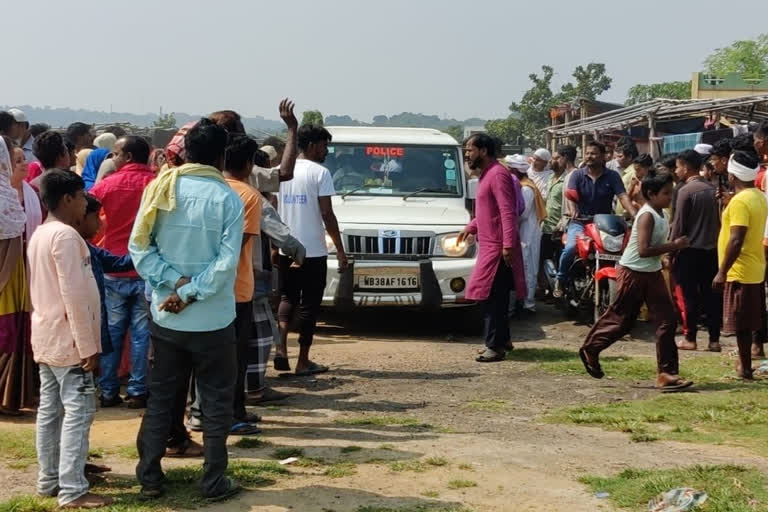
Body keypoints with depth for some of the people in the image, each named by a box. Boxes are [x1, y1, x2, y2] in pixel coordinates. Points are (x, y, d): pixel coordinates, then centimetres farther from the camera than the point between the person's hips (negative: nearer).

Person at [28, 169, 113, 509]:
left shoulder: (39, 234, 13)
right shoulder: (66, 235, -17)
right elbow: (74, 294, -21)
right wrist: (88, 345, -19)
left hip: (46, 337, 10)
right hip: (68, 340, -10)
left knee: (50, 410, 13)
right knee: (78, 411, -7)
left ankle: (49, 480, 20)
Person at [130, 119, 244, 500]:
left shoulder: (161, 189, 0)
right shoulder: (227, 198, -10)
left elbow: (138, 247, -4)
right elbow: (227, 261, -18)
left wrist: (175, 280, -8)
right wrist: (190, 292, -13)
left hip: (165, 316, 4)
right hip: (212, 320, -4)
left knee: (160, 397, 15)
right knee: (216, 401, 9)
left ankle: (149, 477, 21)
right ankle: (214, 482, 14)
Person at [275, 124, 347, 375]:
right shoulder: (320, 173, -9)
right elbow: (327, 215, -12)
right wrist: (340, 250, -8)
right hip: (313, 250, -5)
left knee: (288, 297, 18)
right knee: (309, 304, 4)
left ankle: (281, 347, -1)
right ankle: (303, 361, 9)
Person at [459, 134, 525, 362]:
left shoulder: (498, 174, -14)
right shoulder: (486, 175, 18)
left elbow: (508, 212, -22)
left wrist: (508, 244, -27)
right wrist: (471, 227, 21)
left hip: (497, 248, -10)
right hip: (489, 246, 10)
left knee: (493, 298, -9)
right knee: (496, 297, 15)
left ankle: (495, 346, -6)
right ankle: (502, 340, 24)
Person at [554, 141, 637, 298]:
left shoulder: (612, 176, 1)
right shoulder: (577, 174, 2)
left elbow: (623, 197, -11)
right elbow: (571, 194, -13)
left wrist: (635, 215, -28)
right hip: (580, 221, -1)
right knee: (570, 248, -26)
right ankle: (560, 281, -4)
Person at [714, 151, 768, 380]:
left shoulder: (740, 201, -20)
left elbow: (736, 240, -26)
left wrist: (722, 272, -22)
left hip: (740, 272, -9)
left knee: (741, 323, -1)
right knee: (749, 321, 16)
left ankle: (745, 368, 5)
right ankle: (744, 362, 25)